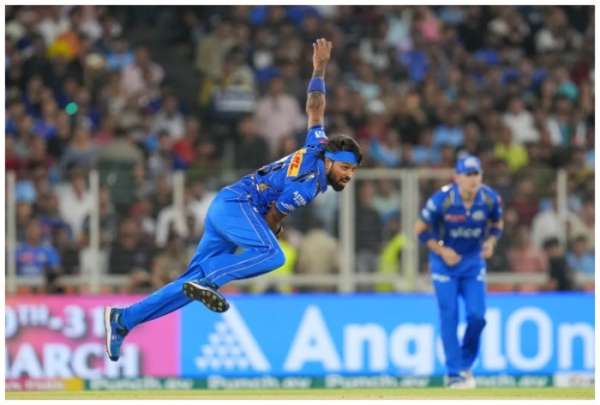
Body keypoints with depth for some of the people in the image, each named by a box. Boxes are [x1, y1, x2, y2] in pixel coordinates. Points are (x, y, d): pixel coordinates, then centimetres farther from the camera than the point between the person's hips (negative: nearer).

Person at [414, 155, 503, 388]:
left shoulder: (490, 199, -12)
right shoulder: (441, 200, -21)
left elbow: (497, 225, 8)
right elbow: (421, 230, -8)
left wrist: (490, 242, -12)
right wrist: (441, 251, -18)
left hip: (474, 260, 2)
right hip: (445, 261, -2)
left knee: (477, 315, -8)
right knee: (449, 317, -9)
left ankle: (466, 365, 15)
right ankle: (454, 374, -2)